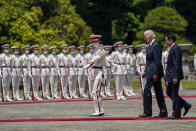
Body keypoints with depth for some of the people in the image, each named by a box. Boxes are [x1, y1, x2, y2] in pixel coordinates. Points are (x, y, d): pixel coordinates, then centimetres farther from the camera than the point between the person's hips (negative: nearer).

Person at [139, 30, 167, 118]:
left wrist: (155, 74, -22)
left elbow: (157, 61, -20)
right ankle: (163, 112, 10)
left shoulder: (156, 45, -14)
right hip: (151, 72, 10)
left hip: (154, 72, -10)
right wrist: (146, 71, 20)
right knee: (158, 92, 9)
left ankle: (147, 112, -4)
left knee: (147, 90, -8)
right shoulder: (151, 45, 16)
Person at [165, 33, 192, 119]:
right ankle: (186, 105, 19)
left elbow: (177, 64, -20)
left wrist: (175, 77, -23)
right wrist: (167, 76, 21)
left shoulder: (176, 49, -15)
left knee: (174, 94, -5)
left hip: (175, 75, -10)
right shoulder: (172, 48, 16)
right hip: (171, 76, 10)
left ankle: (176, 114, 2)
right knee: (169, 93, 14)